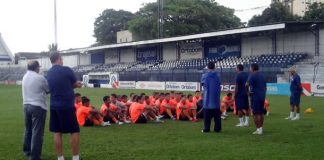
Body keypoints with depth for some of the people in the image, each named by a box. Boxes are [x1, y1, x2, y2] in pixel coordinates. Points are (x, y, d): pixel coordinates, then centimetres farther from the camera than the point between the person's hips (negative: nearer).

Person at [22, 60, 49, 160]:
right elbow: (49, 90, -1)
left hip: (26, 105, 8)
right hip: (38, 106, -7)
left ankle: (27, 151, 32)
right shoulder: (40, 78, -12)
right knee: (37, 132, -4)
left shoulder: (25, 77, 9)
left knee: (28, 130, 20)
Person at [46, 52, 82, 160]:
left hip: (54, 106, 6)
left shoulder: (49, 73, 7)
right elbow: (75, 84, 2)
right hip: (66, 106, -6)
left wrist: (75, 85, 14)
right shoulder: (66, 70, -11)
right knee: (75, 132, 2)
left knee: (57, 132, 8)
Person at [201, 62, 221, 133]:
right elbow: (219, 84, 6)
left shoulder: (204, 76, -7)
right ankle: (217, 128, 9)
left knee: (207, 115, 3)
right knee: (217, 115, 8)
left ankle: (206, 129, 3)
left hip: (207, 98, -1)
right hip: (216, 98, 1)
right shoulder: (217, 76, -4)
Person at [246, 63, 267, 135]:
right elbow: (265, 87, 20)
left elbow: (247, 84, -24)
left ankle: (258, 129, -2)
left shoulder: (252, 75, -11)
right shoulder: (262, 75, 14)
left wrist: (248, 91, -7)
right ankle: (261, 128, 20)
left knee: (256, 113, -2)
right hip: (262, 96, 8)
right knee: (261, 113, 14)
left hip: (255, 96, -8)